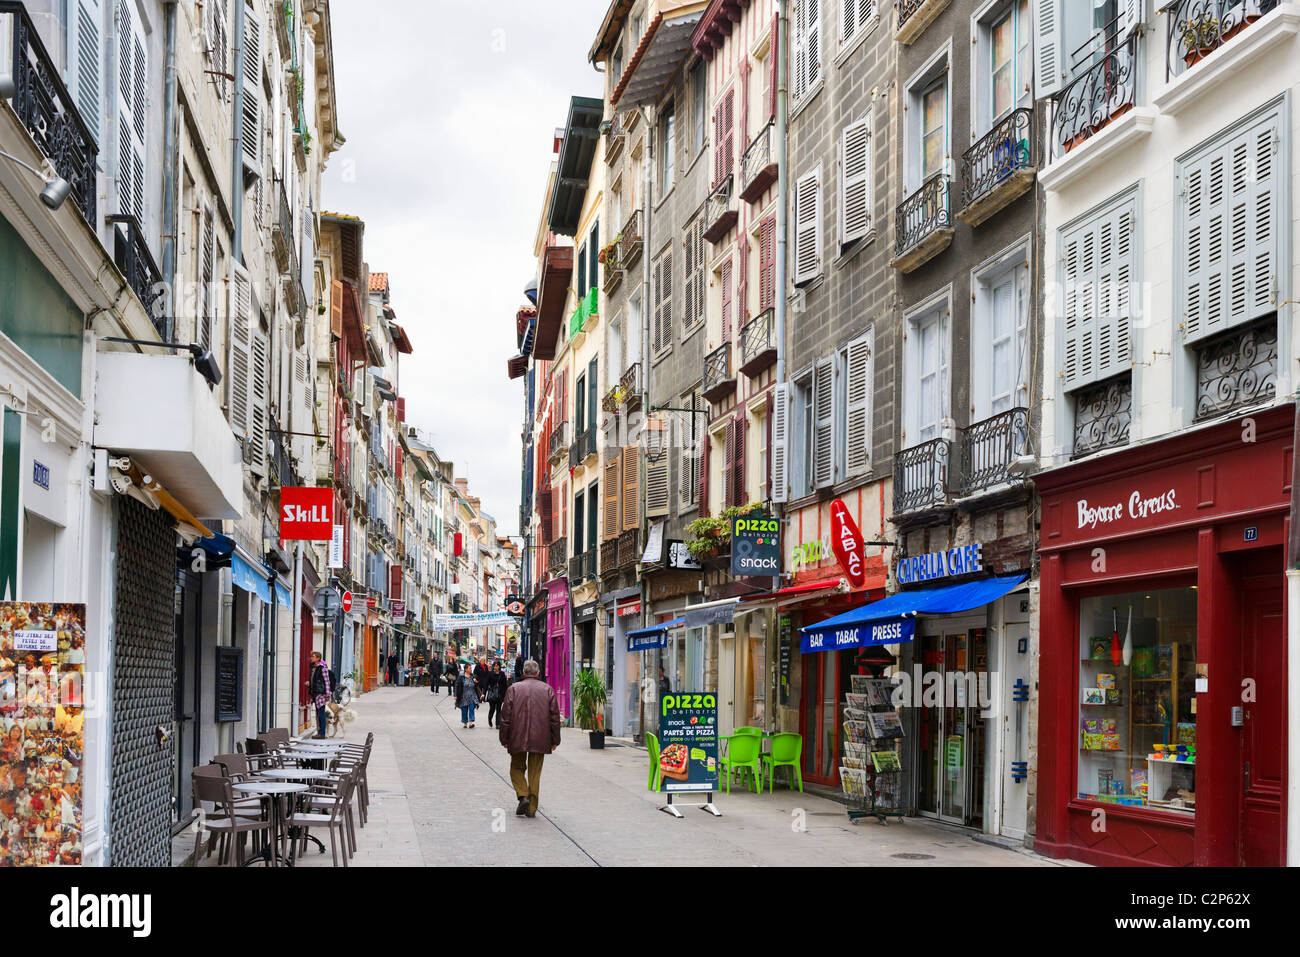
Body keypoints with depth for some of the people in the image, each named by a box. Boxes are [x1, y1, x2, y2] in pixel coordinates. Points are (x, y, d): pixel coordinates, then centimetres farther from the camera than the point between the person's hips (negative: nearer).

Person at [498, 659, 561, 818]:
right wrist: (555, 740, 10)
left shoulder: (514, 689, 0)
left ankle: (523, 796, -6)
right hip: (540, 740, 1)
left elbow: (505, 715, -1)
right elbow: (555, 717, 4)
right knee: (535, 772, 8)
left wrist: (504, 739, 6)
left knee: (517, 768, 15)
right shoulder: (548, 689, 4)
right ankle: (532, 808, 8)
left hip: (518, 739, -1)